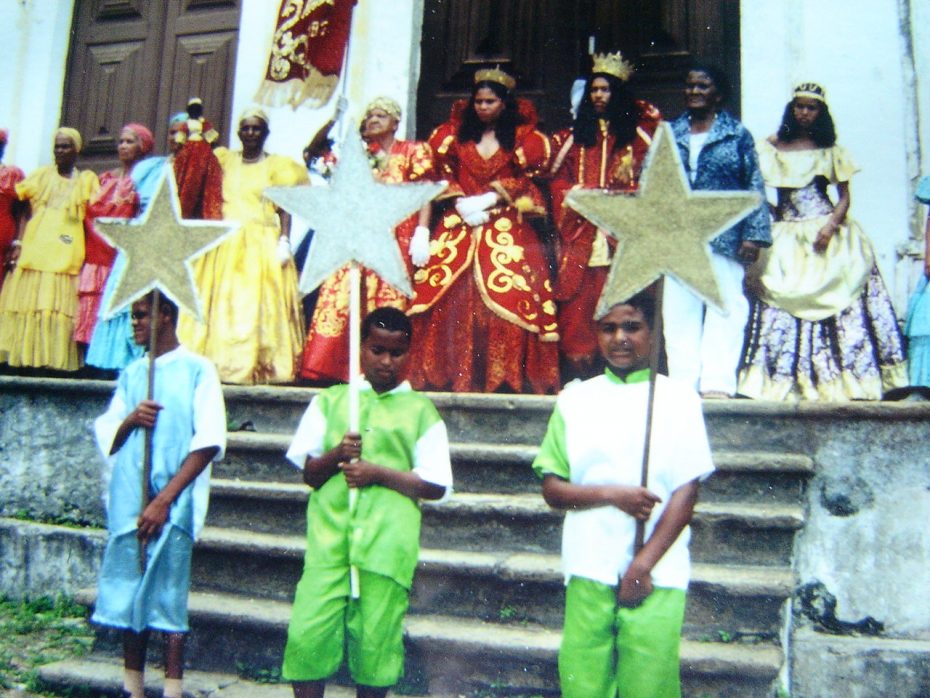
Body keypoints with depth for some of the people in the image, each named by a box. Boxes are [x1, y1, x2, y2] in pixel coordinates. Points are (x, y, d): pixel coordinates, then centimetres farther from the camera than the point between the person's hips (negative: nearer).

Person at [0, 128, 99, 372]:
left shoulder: (87, 179, 13)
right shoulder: (41, 175, 16)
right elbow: (26, 212, 11)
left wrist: (87, 251, -6)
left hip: (67, 254, -1)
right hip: (34, 249, 2)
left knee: (61, 304, -7)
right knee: (28, 302, -4)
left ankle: (55, 358, -5)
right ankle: (25, 354, -1)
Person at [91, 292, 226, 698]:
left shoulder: (197, 370, -2)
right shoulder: (131, 373, 14)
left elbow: (209, 441, -10)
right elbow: (106, 438, 15)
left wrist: (164, 500, -14)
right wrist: (130, 419, -8)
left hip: (172, 504, -5)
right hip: (127, 502, 5)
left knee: (167, 597, -2)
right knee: (127, 594, 10)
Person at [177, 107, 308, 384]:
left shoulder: (277, 165, 7)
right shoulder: (224, 160, 16)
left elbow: (285, 208, 0)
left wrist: (284, 241, -12)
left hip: (261, 244, -3)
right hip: (225, 244, 3)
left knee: (258, 306, -7)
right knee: (220, 304, -1)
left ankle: (259, 366, -6)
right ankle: (216, 363, 2)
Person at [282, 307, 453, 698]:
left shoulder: (421, 411, 6)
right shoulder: (330, 401, 12)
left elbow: (436, 486, 2)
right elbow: (309, 472, 10)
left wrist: (379, 473, -10)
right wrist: (336, 454, -11)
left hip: (387, 543, -1)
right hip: (329, 537, 2)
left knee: (376, 639, 3)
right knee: (307, 633, -3)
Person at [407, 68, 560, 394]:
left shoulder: (522, 137, 10)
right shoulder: (456, 132, 16)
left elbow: (524, 180, 2)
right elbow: (444, 174, 11)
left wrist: (488, 200, -10)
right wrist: (460, 203, -7)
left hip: (505, 229, -2)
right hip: (458, 225, 2)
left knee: (507, 300, -13)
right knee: (449, 299, -9)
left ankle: (504, 375, -10)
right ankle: (450, 373, -4)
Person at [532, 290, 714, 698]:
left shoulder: (679, 399, 3)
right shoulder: (575, 399, 7)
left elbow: (687, 491, -2)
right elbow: (552, 489, 5)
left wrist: (643, 565, -8)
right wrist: (613, 494, -11)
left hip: (657, 574, -1)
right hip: (589, 571, 1)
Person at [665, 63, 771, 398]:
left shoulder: (738, 135, 8)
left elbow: (755, 187, 3)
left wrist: (753, 234, -7)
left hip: (725, 237, -2)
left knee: (724, 307, -4)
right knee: (679, 310, 1)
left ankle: (718, 382, -3)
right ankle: (682, 382, 4)